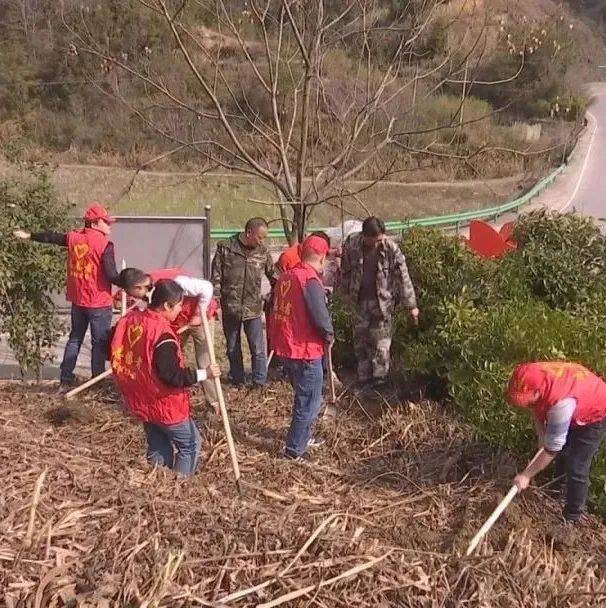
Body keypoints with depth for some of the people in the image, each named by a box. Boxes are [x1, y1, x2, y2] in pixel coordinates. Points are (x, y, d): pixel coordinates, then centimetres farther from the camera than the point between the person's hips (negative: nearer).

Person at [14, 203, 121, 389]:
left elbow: (52, 237, 19)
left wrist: (29, 236, 34)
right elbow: (111, 276, -21)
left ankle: (66, 379, 22)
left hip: (78, 300, 6)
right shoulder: (104, 244, -16)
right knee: (99, 342, 4)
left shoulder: (73, 237, 2)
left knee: (75, 338, 18)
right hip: (99, 303, -6)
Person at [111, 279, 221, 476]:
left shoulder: (130, 320, -1)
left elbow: (113, 350, 14)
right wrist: (204, 374, -20)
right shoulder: (162, 335, -27)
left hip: (141, 401, 8)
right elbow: (173, 376, -27)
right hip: (165, 405, -8)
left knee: (159, 449, 20)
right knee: (191, 444, 9)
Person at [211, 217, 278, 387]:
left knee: (258, 349, 1)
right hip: (230, 307, 0)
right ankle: (237, 380, 30)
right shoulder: (225, 248, -6)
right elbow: (216, 277, -4)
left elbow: (273, 276, 11)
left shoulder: (263, 252, -1)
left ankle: (259, 382, 15)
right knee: (233, 348, 14)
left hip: (253, 308, 0)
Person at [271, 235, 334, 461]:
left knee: (304, 396, 25)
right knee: (310, 402, 6)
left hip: (285, 347, 8)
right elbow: (320, 316, -25)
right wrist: (329, 336, -5)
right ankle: (295, 450, 13)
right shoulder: (310, 280, -19)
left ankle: (303, 438, 38)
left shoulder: (286, 276, 7)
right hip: (306, 350, -8)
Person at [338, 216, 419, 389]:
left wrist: (411, 305, -7)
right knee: (360, 338, 11)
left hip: (383, 300, -3)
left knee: (381, 341, 3)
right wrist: (346, 292, 13)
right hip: (360, 300, 3)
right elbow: (345, 270, 5)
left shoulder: (391, 249, -18)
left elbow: (403, 278, -11)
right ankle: (364, 375, 26)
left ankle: (380, 376, 19)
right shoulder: (351, 244, -11)